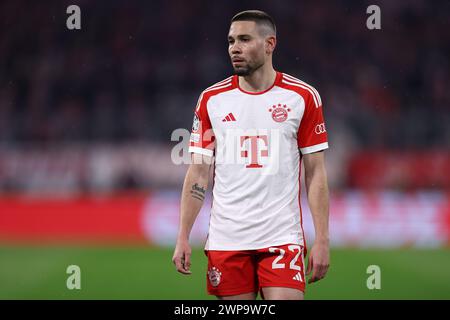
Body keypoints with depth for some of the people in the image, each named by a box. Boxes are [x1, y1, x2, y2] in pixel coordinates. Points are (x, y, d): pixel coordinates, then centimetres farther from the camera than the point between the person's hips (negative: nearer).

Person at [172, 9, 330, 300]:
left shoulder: (303, 98, 1)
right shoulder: (212, 99, 7)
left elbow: (316, 173, 1)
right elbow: (199, 173, 8)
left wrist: (322, 240, -5)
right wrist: (183, 237, 0)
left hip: (282, 237, -2)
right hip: (226, 240, 2)